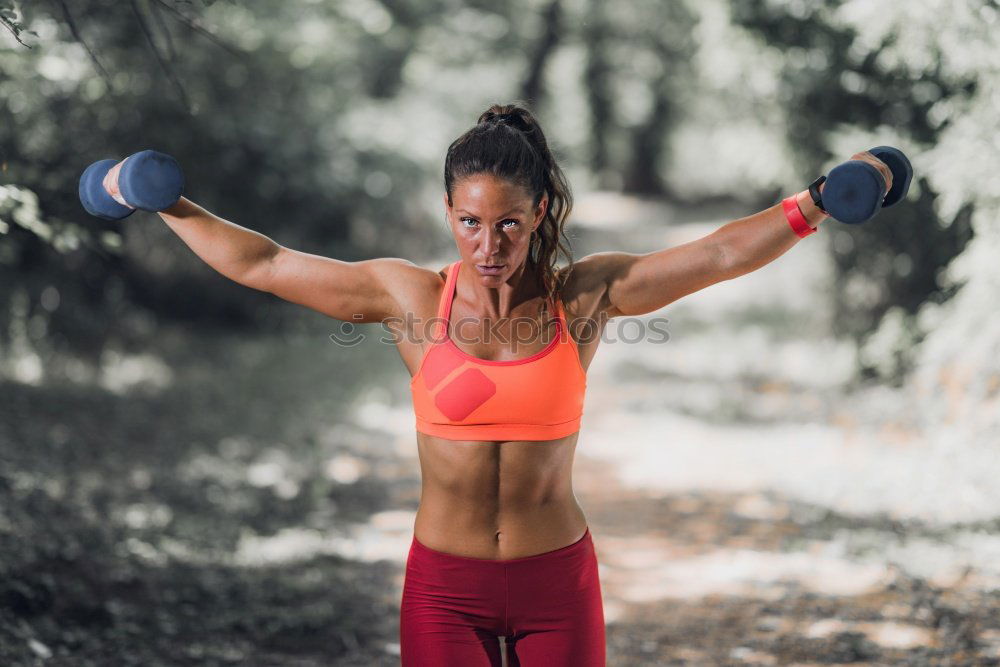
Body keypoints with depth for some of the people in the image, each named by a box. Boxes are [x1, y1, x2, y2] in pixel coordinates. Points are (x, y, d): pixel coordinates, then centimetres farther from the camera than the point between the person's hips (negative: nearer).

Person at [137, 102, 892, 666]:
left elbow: (719, 254, -10)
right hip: (445, 587, 0)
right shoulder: (413, 297, -4)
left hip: (558, 584, 0)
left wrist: (814, 205, -21)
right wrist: (169, 206, 1)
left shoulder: (586, 294, -4)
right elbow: (261, 263, 1)